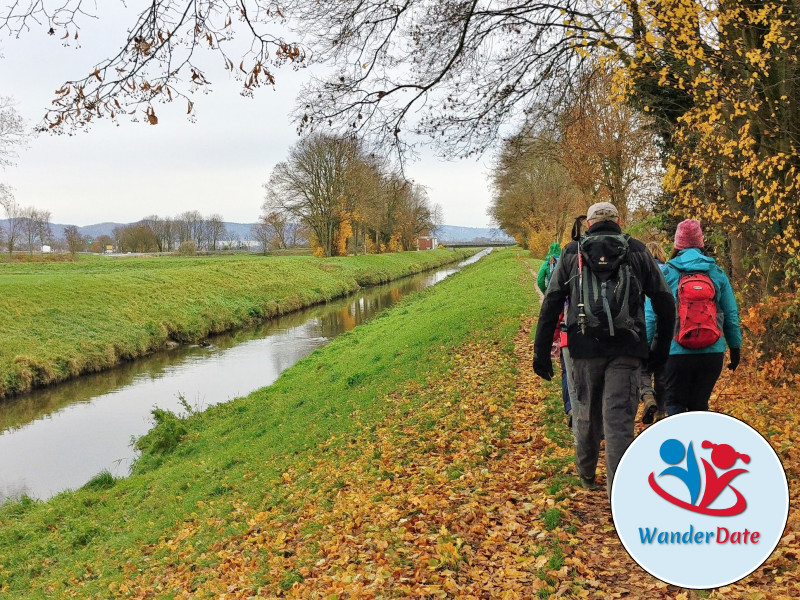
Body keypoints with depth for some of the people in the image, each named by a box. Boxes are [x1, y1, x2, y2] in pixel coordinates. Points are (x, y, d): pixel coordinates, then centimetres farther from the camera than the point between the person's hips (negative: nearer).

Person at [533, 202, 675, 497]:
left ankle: (586, 474, 38)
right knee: (619, 418, 0)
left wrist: (542, 353, 6)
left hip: (585, 348, 1)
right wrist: (661, 348, 16)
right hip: (627, 349, -1)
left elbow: (550, 305, 4)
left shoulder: (572, 253, 9)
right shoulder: (637, 253, 10)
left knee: (587, 413, 18)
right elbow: (665, 302, 8)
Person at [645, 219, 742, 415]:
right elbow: (731, 314, 10)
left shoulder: (666, 272, -2)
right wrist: (735, 347, 18)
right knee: (700, 404, 15)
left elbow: (651, 314, -3)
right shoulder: (717, 272, 6)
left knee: (674, 404, 10)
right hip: (712, 353, 3)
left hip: (676, 353, -2)